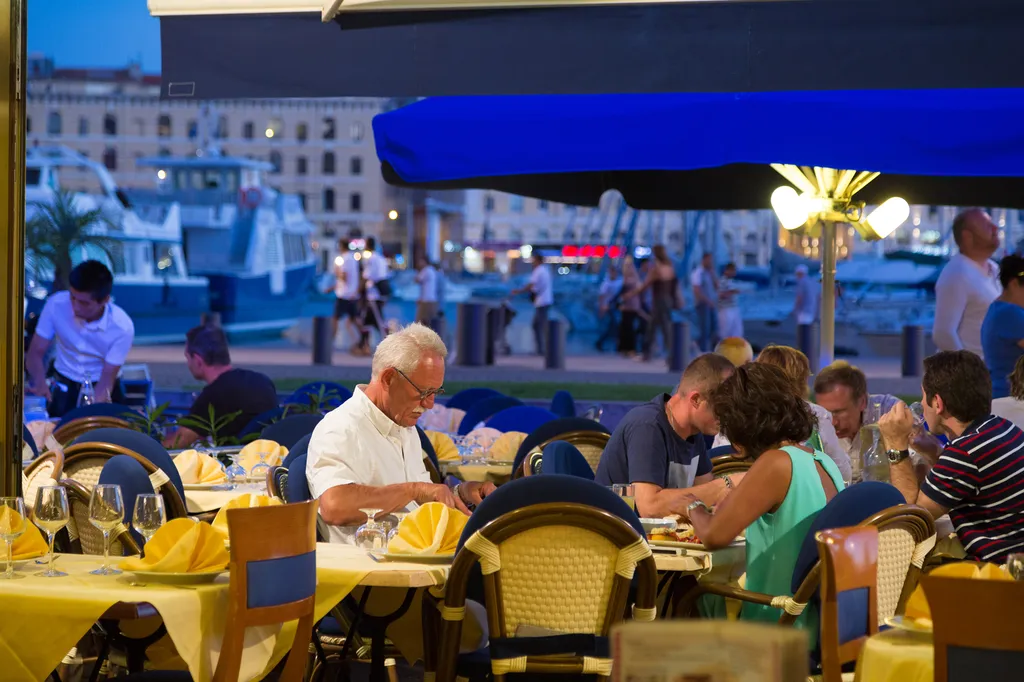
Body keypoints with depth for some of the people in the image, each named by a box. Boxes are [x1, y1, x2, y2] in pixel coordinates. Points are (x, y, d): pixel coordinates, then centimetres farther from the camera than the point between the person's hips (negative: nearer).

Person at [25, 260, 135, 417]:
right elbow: (35, 353, -12)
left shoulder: (122, 327, -24)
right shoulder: (56, 304, -20)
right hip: (63, 386, 1)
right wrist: (40, 382, -34)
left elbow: (106, 380, -19)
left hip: (99, 390, -1)